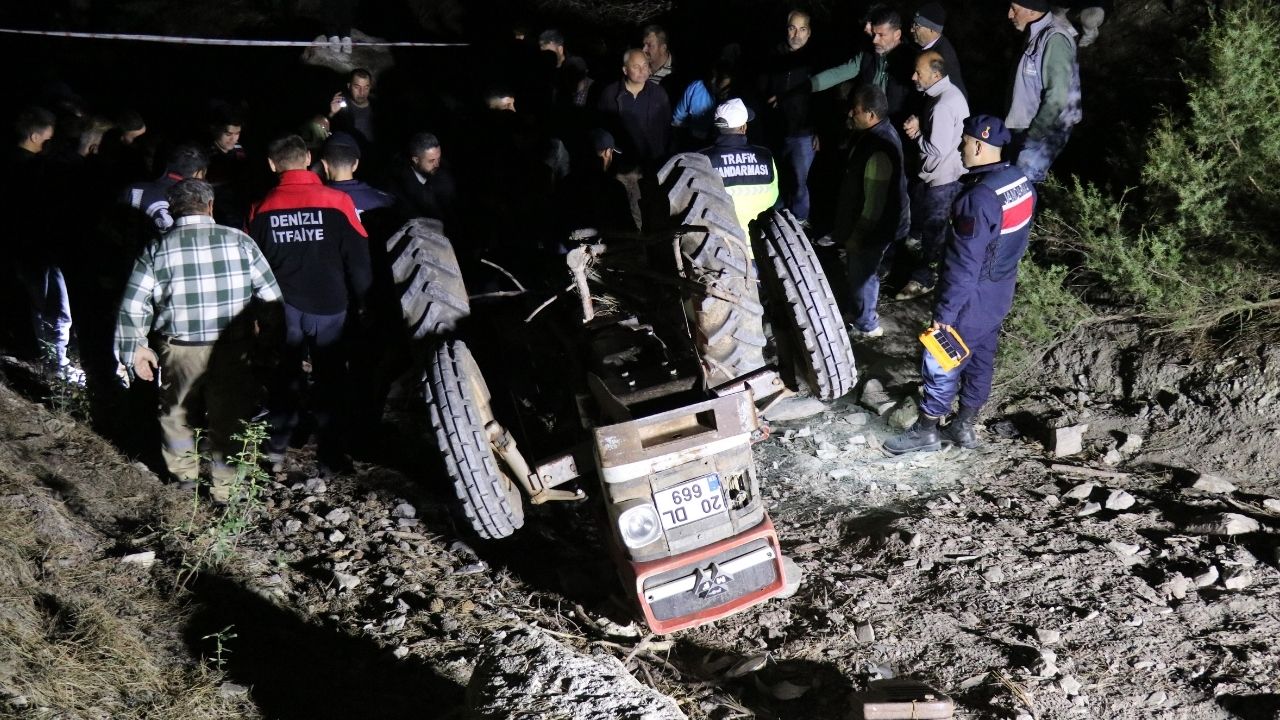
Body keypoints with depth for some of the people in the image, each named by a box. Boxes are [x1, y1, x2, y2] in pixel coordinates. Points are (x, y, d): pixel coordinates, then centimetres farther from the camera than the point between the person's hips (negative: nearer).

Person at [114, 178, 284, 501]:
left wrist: (135, 349, 6)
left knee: (177, 411, 24)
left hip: (179, 350, 0)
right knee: (228, 415, 14)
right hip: (232, 351, 0)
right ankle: (225, 487, 25)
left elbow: (132, 308, -5)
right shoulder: (239, 241, -5)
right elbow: (270, 296, -4)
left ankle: (184, 471, 42)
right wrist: (272, 338, 8)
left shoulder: (157, 250, -5)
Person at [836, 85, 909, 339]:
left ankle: (865, 324, 28)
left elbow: (874, 202, -28)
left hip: (876, 226, -10)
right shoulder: (881, 132, -1)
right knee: (865, 271, 26)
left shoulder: (878, 151, -34)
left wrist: (857, 234, -18)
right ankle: (864, 313, 45)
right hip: (883, 220, 10)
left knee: (862, 273, 10)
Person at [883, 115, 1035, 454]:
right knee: (980, 359, 20)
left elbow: (964, 265, -27)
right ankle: (966, 426, 33)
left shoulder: (979, 199, -30)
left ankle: (926, 430, 20)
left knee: (940, 361, 7)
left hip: (973, 298, -9)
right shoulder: (1022, 182, -2)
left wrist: (945, 312, -20)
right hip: (1000, 292, 9)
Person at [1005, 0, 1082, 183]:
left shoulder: (1055, 39, -22)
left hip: (1044, 132, -9)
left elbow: (1057, 97, -25)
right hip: (1028, 127, 9)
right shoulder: (1036, 33, 7)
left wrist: (1033, 134, -18)